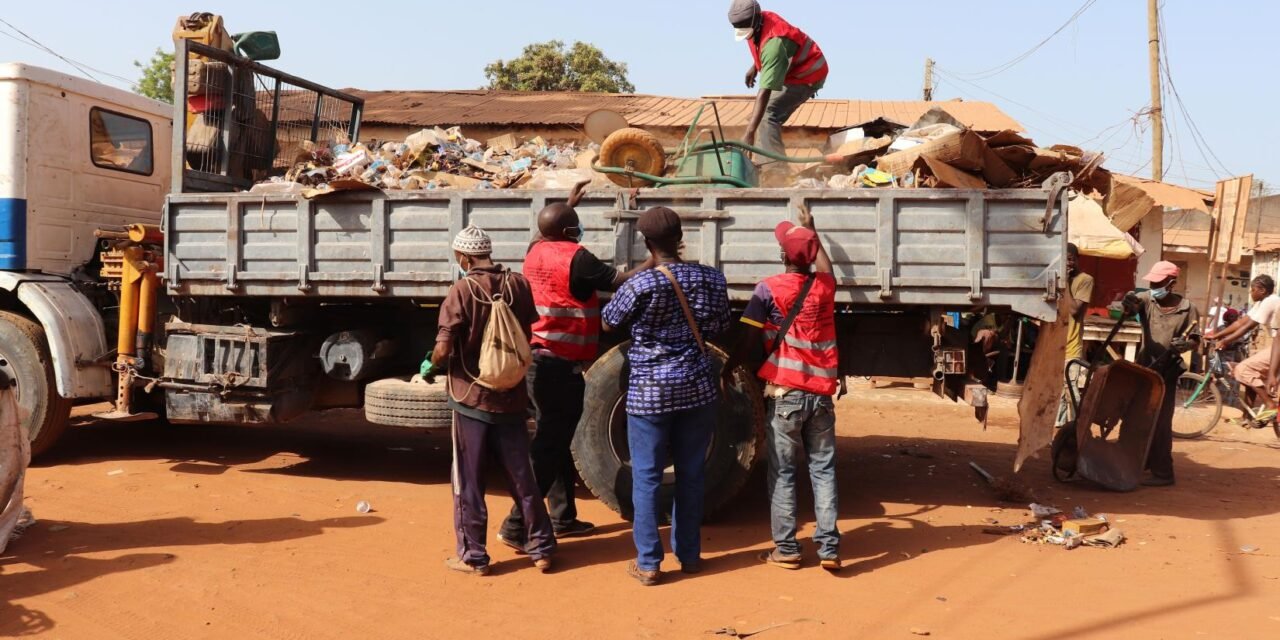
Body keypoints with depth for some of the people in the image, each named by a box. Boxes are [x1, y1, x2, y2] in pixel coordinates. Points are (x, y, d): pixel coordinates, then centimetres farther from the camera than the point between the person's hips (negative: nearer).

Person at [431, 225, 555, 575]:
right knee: (522, 477, 14)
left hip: (472, 398, -4)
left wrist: (431, 366, 4)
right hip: (511, 398, 4)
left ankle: (473, 556, 14)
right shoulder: (519, 285, -1)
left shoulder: (462, 291, -14)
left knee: (469, 482, 8)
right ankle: (541, 548, 20)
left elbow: (443, 351, -17)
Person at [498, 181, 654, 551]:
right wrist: (656, 261, 2)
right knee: (548, 444, -5)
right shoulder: (575, 258, -15)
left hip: (538, 359, 9)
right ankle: (517, 525, -5)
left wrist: (569, 203, 41)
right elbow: (623, 282, -12)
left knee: (558, 438, 18)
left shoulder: (536, 251, 9)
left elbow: (548, 232, 34)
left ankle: (563, 518, 27)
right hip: (560, 365, -9)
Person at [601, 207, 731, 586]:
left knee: (646, 477, 5)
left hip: (649, 392, -4)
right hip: (697, 388, 4)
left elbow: (608, 323, 0)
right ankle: (689, 554, 25)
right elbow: (720, 329, 9)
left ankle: (648, 564, 9)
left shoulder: (640, 285, -15)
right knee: (691, 473, 14)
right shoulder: (711, 279, -3)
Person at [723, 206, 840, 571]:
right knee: (823, 469, 9)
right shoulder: (824, 286, 7)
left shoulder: (769, 289, -5)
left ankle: (786, 549, 8)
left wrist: (726, 370, 4)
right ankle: (829, 547, 4)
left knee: (782, 472, 5)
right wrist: (811, 231, 43)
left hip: (785, 393, -3)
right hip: (822, 394, 3)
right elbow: (824, 265, 31)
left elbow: (748, 338, -8)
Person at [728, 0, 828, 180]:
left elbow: (764, 92, -45)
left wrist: (749, 133, -50)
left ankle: (775, 168, -30)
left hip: (807, 77, -10)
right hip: (791, 71, 10)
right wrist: (754, 67, 8)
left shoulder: (773, 43, -39)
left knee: (768, 114, -25)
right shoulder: (763, 18, -13)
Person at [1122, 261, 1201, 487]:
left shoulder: (1187, 308, -8)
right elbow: (1131, 306, -23)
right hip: (1144, 366, 4)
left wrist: (1182, 344, -24)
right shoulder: (1146, 300, -2)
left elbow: (1194, 339, -2)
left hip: (1167, 371, -4)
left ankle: (1162, 472, 5)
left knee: (1160, 421, -2)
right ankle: (1143, 461, 32)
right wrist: (1129, 303, -47)